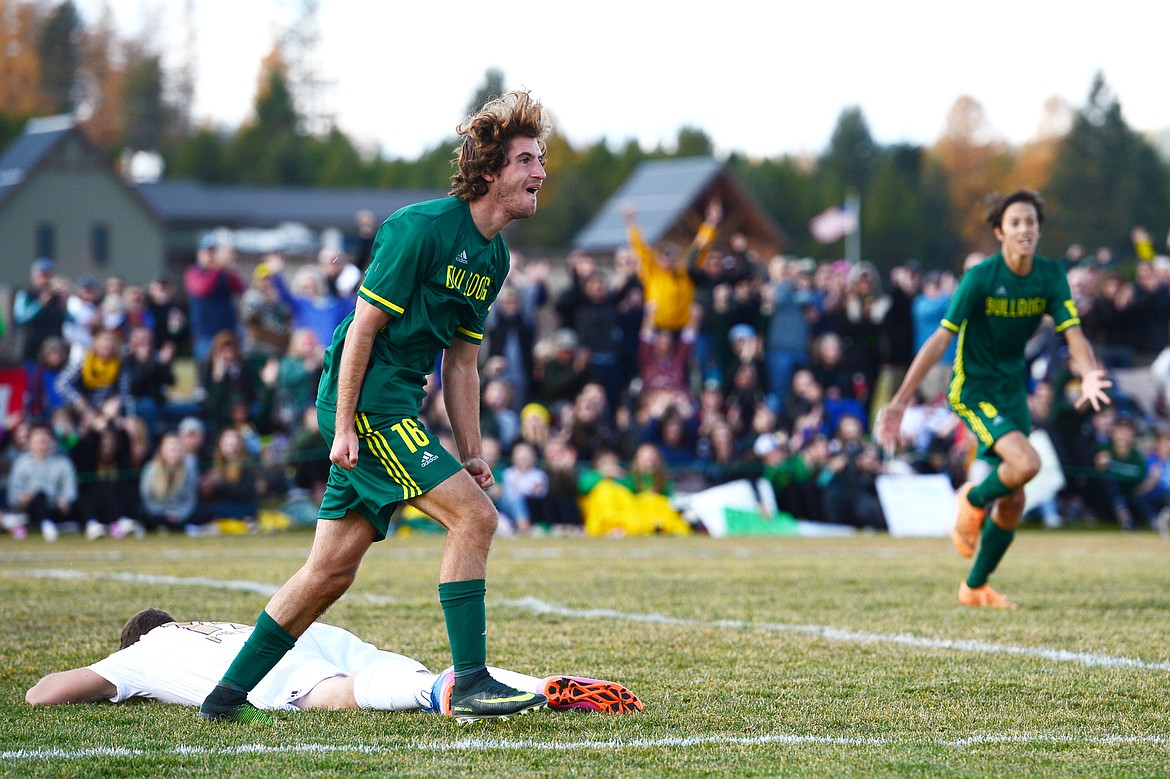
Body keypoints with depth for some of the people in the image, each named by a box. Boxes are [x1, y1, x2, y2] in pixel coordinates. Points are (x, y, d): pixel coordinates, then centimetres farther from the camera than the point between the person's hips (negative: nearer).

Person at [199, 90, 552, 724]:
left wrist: (471, 452, 13)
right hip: (365, 402, -9)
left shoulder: (493, 258, 13)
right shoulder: (422, 227, -14)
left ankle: (229, 693, 17)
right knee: (473, 516, -16)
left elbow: (460, 360, 18)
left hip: (397, 409, 9)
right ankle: (470, 684, -14)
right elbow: (365, 326, -15)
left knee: (332, 569, 9)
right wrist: (344, 427, -18)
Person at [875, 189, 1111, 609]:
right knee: (1026, 463, -28)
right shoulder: (980, 278, -19)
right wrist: (900, 400, -23)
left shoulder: (1050, 275, -4)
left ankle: (975, 587, 26)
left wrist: (1089, 374, -32)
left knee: (1013, 501, 8)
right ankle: (974, 500, 5)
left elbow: (1073, 332, -9)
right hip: (973, 387, -6)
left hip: (1013, 387, 6)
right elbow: (940, 339, -19)